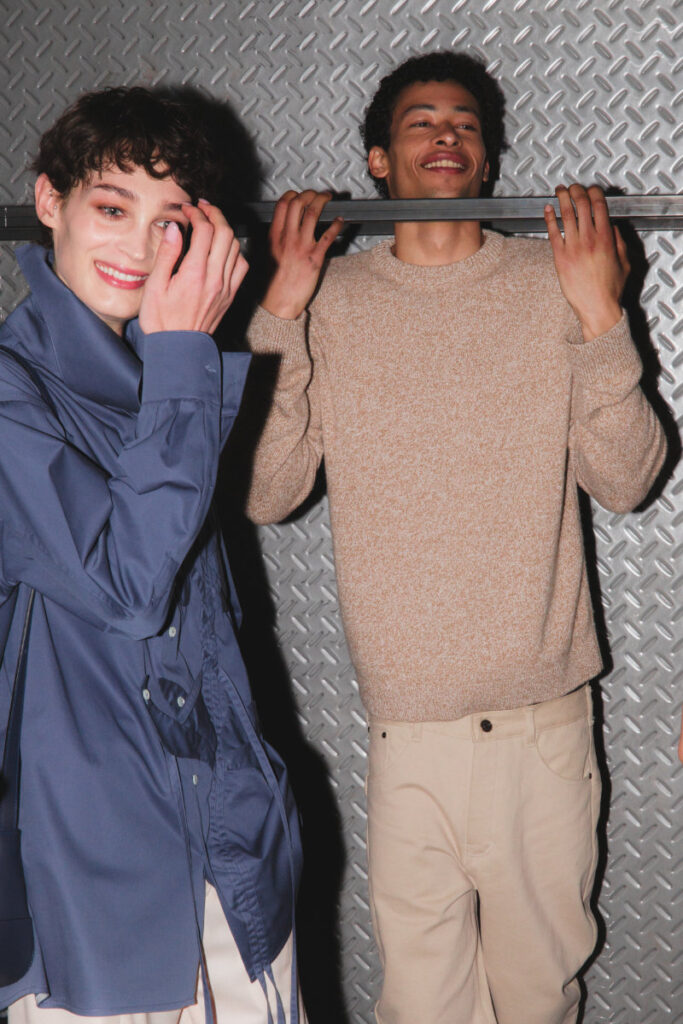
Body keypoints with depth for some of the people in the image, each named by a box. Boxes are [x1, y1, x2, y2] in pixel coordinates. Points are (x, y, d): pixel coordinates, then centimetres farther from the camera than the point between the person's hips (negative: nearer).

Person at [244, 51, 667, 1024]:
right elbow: (265, 492, -7)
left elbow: (624, 481, -4)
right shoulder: (331, 301, 1)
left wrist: (600, 317, -15)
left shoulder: (554, 284, 0)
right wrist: (279, 315, -13)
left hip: (544, 722, 1)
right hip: (405, 726, 0)